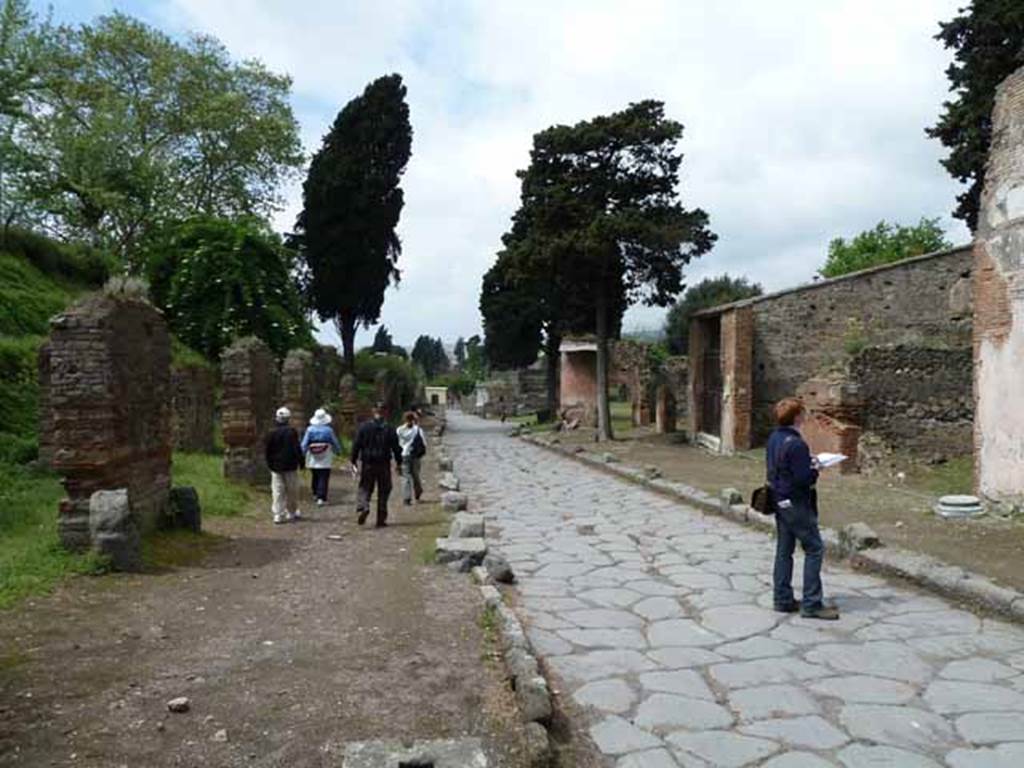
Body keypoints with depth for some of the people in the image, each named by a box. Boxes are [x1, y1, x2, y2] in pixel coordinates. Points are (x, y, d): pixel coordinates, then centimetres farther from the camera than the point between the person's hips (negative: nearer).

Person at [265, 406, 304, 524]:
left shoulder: (271, 433, -1)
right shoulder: (291, 431, -11)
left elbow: (268, 451, 6)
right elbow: (297, 448, -11)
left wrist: (270, 464, 16)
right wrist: (300, 461, -2)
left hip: (275, 466, 3)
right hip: (290, 466, -2)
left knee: (277, 491, 3)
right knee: (292, 491, 11)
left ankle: (279, 515, -1)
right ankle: (292, 512, 21)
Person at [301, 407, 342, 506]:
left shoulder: (310, 429, -3)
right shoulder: (329, 430, -7)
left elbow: (304, 444, -2)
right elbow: (335, 443, 5)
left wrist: (302, 455, 8)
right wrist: (337, 451, 25)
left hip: (313, 460, 3)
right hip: (325, 460, -3)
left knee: (315, 476, 21)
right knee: (323, 478, -3)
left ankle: (315, 494, 32)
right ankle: (321, 498, -10)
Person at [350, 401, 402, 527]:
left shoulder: (364, 427, -2)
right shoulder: (389, 429, -3)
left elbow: (356, 445, -1)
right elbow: (396, 448, -1)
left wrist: (354, 461, 7)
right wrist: (399, 463, 9)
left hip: (368, 464, 0)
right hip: (384, 465, 0)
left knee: (365, 488, 11)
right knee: (383, 491, 8)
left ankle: (362, 507, -17)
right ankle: (381, 519, 9)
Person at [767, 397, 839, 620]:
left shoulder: (774, 439, 7)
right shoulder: (796, 444, -22)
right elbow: (804, 479, -23)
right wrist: (815, 469, -3)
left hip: (780, 502, 9)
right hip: (796, 503, -9)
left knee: (784, 550, 13)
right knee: (814, 549, 0)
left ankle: (783, 600, 19)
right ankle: (811, 604, 2)